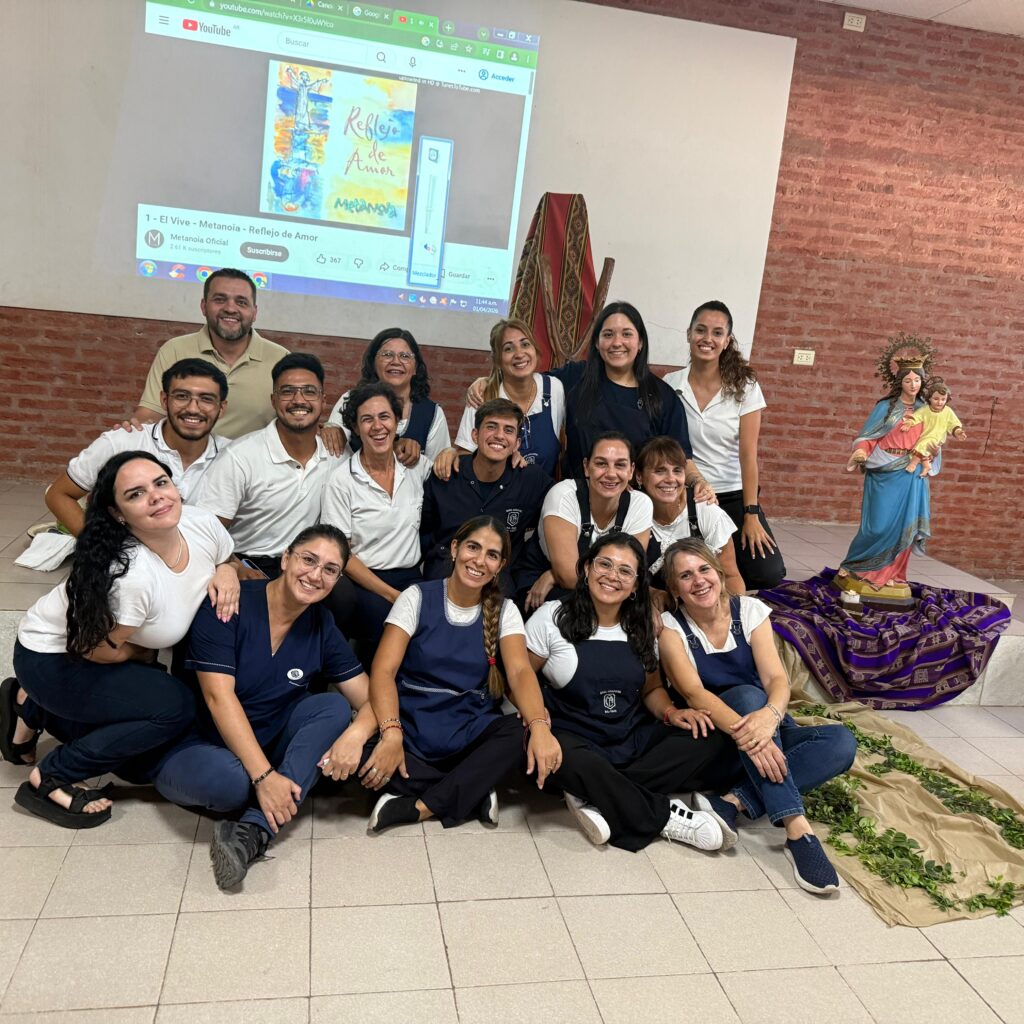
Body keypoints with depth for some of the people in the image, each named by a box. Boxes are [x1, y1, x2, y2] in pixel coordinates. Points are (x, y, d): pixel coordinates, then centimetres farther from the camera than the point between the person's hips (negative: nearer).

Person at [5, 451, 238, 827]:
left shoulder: (203, 524, -19)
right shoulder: (128, 575, -37)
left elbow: (226, 560, 4)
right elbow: (99, 650, -22)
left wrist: (226, 573, -17)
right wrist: (147, 656, -5)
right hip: (53, 658, -7)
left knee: (142, 762, 14)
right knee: (175, 707, -24)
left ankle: (33, 709, 31)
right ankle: (49, 779, -6)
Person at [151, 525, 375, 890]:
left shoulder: (322, 628, -2)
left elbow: (371, 699, -3)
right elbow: (219, 697, -24)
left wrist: (356, 733, -28)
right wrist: (264, 775, -31)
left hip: (265, 743, 5)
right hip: (195, 745, -5)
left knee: (335, 707, -19)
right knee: (229, 778, -38)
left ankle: (254, 830, -29)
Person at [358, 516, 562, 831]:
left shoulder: (504, 611, 3)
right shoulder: (417, 598, -2)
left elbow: (520, 671, -13)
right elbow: (384, 670, -11)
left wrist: (539, 726, -34)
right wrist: (391, 733, -29)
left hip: (471, 731, 1)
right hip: (413, 725, -1)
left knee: (522, 735, -30)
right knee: (358, 752, -31)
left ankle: (418, 807, -21)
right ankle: (473, 793, -17)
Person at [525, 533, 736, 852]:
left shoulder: (642, 627, 8)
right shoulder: (553, 617, -4)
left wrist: (670, 712, -5)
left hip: (633, 739, 4)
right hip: (576, 738, -4)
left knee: (710, 741, -19)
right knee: (563, 756, -40)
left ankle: (598, 797, -21)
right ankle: (662, 815, -19)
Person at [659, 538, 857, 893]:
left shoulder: (751, 611, -3)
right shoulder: (671, 627, -9)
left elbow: (777, 678, -14)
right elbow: (694, 693, -23)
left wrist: (770, 716, -39)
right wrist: (743, 731, -41)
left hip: (767, 730, 3)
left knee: (841, 742, -23)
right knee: (747, 694, -35)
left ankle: (735, 801, -31)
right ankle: (796, 829, -42)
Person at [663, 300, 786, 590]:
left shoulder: (744, 387, -4)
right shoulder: (670, 385, -1)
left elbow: (748, 453, -8)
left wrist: (751, 515, -13)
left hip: (734, 495, 0)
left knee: (767, 573, -16)